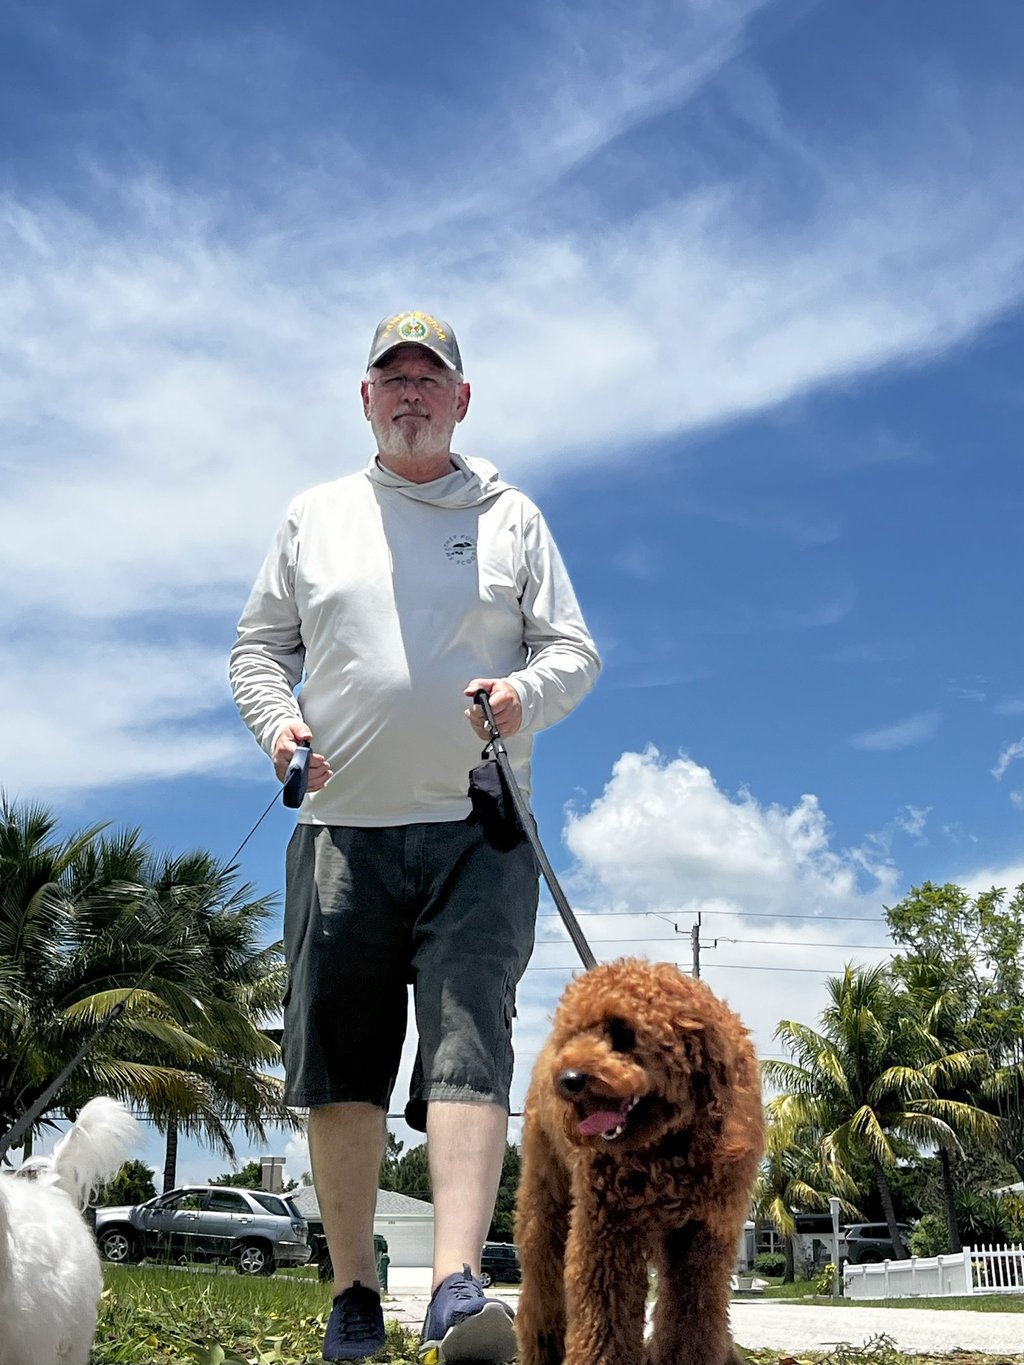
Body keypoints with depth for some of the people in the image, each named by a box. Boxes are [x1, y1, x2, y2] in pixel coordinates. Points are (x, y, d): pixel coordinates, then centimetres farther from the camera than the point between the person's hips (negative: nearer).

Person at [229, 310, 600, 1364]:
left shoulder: (511, 519, 13)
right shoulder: (315, 517, 16)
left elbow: (574, 650, 10)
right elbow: (259, 646, 18)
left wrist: (526, 693, -12)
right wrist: (278, 719, -3)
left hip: (477, 830, -1)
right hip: (341, 830, 2)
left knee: (470, 1049, -14)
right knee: (340, 1068, 2)